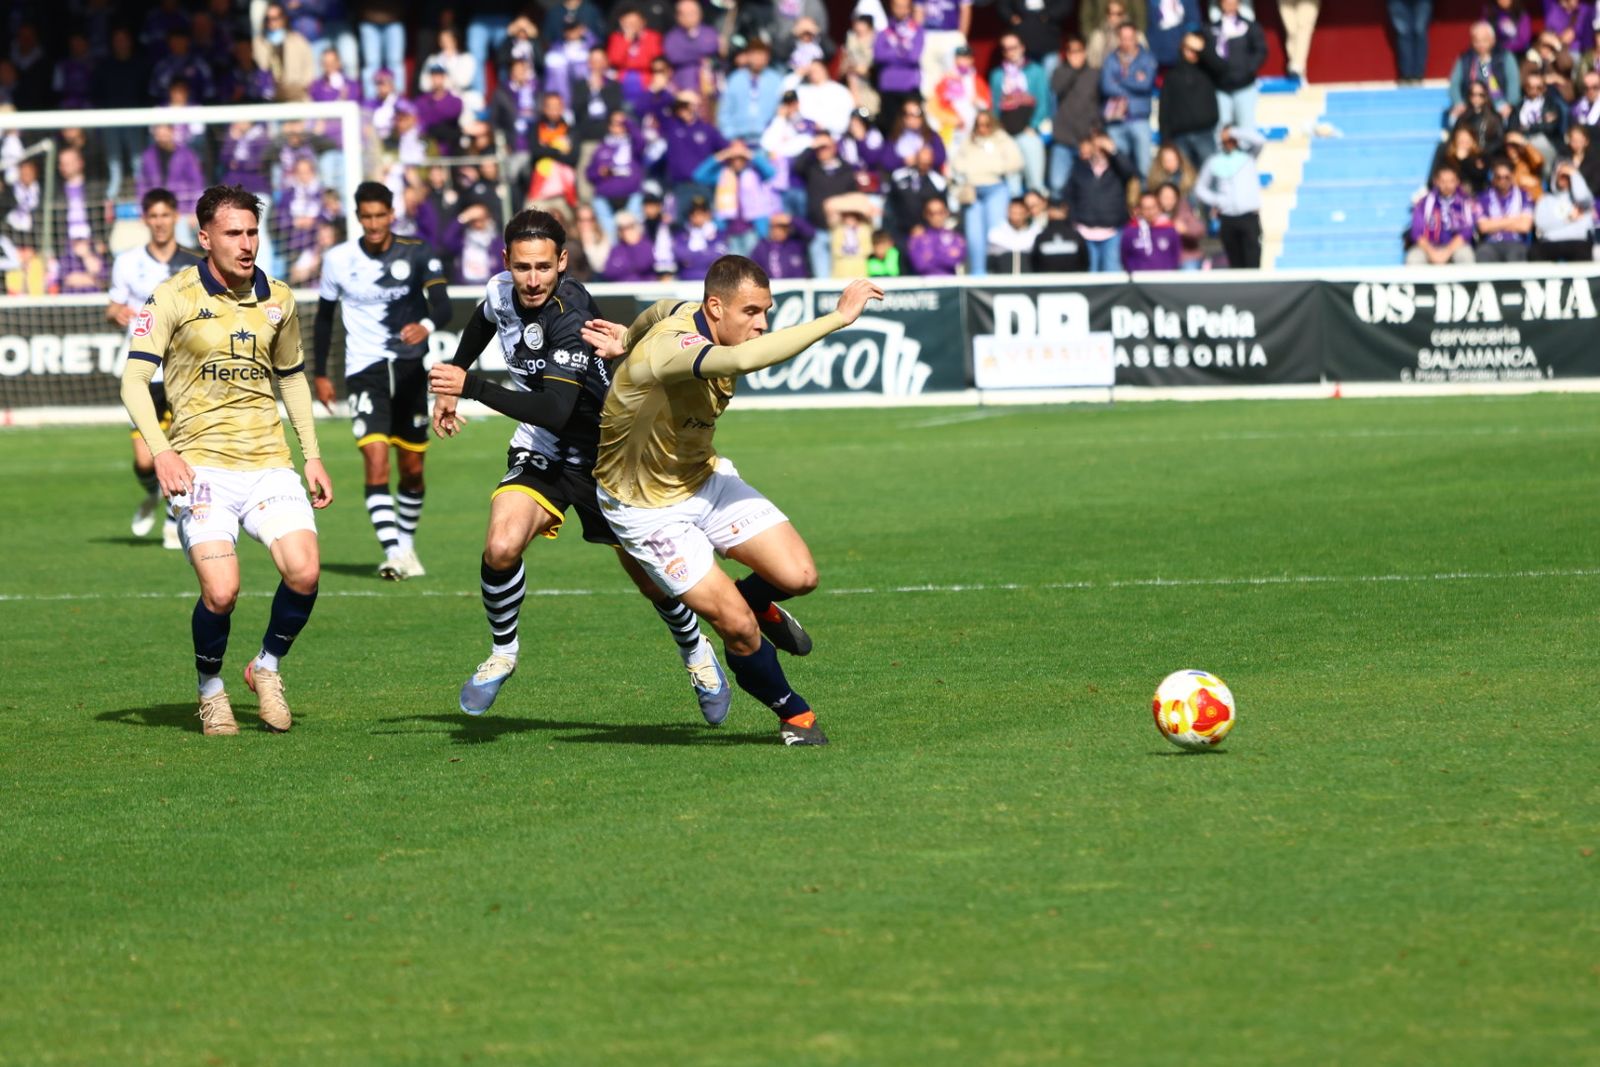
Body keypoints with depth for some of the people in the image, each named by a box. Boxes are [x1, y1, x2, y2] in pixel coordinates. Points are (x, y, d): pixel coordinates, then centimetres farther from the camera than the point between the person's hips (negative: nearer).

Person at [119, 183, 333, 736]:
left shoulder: (277, 300, 10)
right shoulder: (173, 297, -5)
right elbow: (134, 379, -8)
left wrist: (313, 456, 18)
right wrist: (161, 451, -22)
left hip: (268, 461, 4)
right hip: (202, 463, -4)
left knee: (304, 572, -16)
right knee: (221, 591, -18)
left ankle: (268, 667, 12)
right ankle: (211, 690, 10)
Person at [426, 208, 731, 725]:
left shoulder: (572, 318, -31)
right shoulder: (501, 291, -8)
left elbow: (554, 411, -41)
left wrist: (472, 386, -43)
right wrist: (450, 381, 21)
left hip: (601, 456, -4)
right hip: (538, 452, 4)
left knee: (652, 579, 6)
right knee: (501, 547, -23)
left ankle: (696, 652, 38)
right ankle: (502, 653, 1)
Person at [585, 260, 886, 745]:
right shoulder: (668, 349, -37)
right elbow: (741, 359, -57)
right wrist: (838, 318, -56)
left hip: (705, 478, 8)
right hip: (650, 510, -8)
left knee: (798, 576, -9)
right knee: (738, 627, -13)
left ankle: (759, 605, 25)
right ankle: (793, 714, 13)